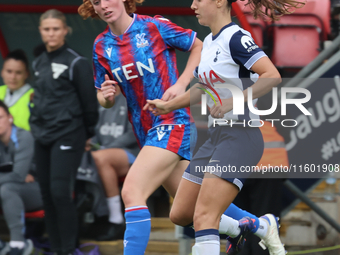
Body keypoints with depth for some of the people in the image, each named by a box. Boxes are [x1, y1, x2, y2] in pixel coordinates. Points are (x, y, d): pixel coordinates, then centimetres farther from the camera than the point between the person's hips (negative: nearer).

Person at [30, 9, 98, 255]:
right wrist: (38, 125, 16)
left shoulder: (77, 63, -7)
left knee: (60, 192, -13)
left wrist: (87, 134, 3)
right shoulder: (39, 63, 12)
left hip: (67, 137, -7)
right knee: (47, 194, 6)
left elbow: (89, 102, -4)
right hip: (42, 137, 7)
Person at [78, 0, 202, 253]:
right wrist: (106, 96, -11)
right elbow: (105, 99, 13)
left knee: (132, 192, -23)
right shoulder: (101, 46, 6)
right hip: (146, 132, 7)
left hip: (174, 121, -7)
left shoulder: (155, 27, -9)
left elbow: (199, 46, 1)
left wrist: (181, 84, -11)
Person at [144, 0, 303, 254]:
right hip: (216, 137, 10)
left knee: (203, 215, -18)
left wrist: (234, 101, -29)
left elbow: (273, 76, -26)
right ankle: (260, 226, 26)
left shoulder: (236, 38, -14)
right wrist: (168, 105, 31)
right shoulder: (209, 42, 13)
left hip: (241, 137, -10)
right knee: (180, 213, 10)